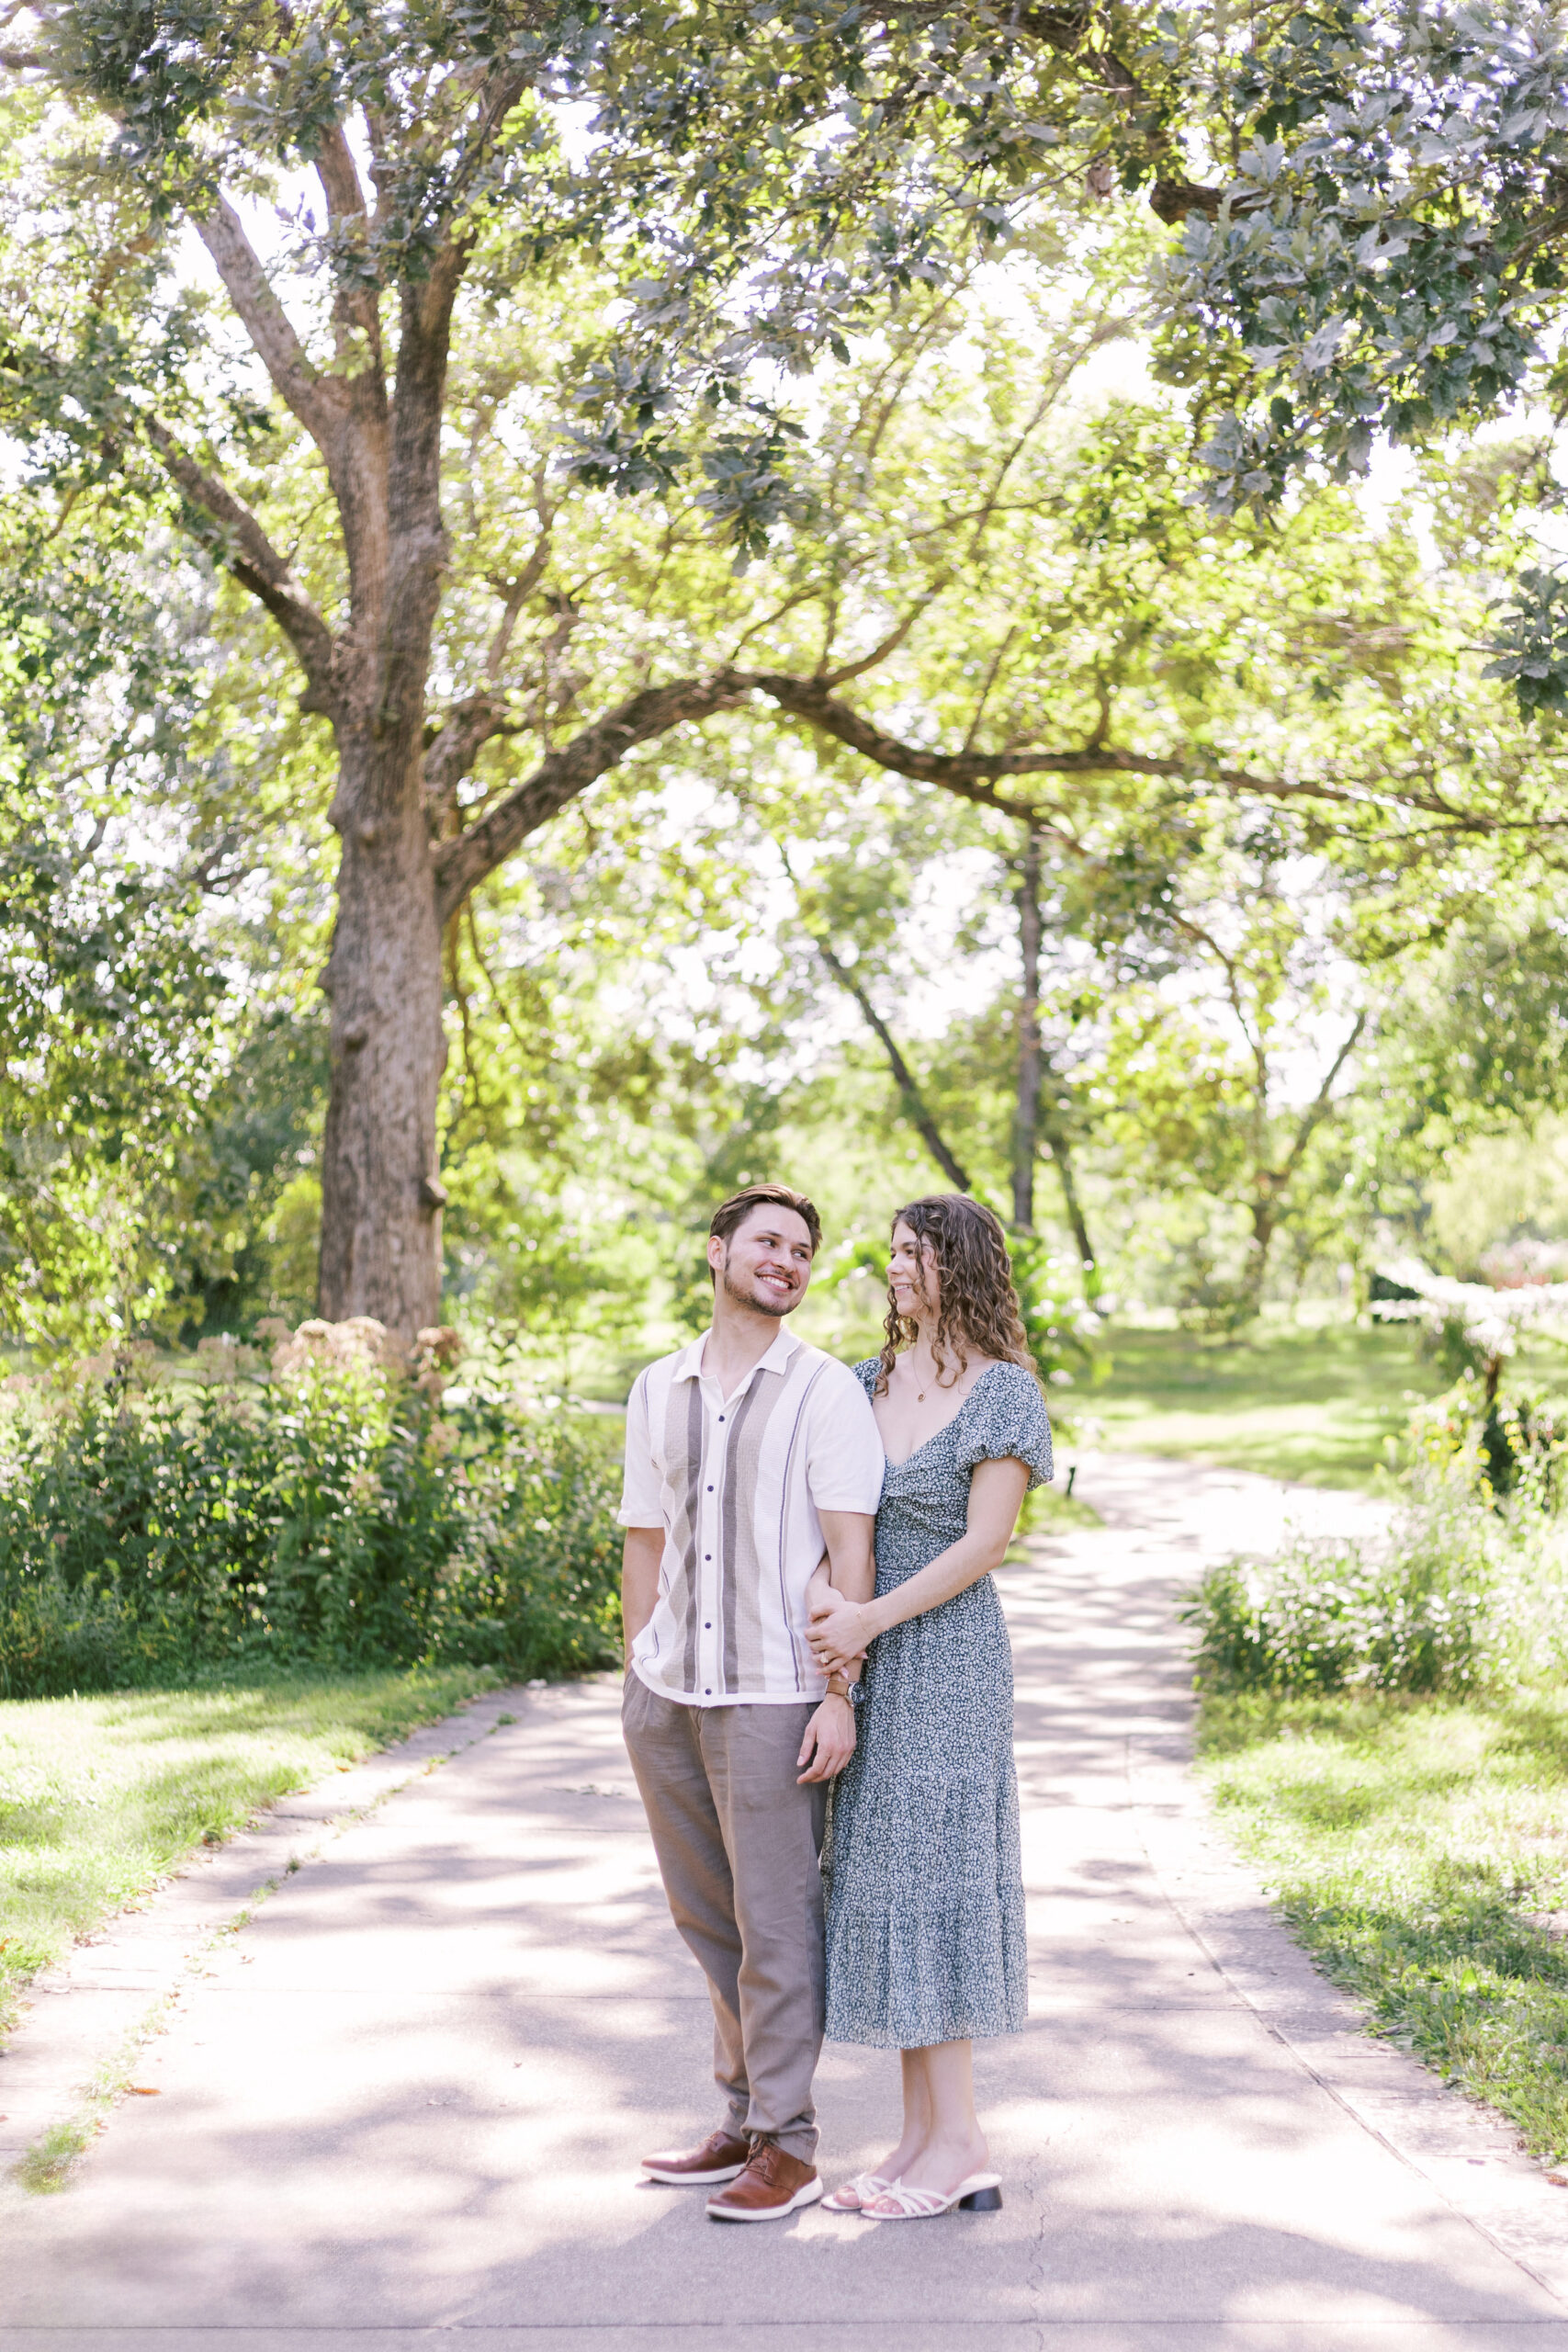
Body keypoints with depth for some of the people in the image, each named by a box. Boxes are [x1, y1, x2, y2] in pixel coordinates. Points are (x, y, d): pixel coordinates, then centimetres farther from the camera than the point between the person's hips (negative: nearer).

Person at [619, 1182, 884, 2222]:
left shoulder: (828, 1391, -3)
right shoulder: (659, 1390, 13)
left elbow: (850, 1553, -8)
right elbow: (645, 1547, 15)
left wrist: (841, 1695, -15)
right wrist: (639, 1682, 12)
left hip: (772, 1696, -5)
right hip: (666, 1693, 5)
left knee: (775, 1921, -1)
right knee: (706, 1917, 13)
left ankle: (787, 2147, 9)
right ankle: (744, 2117, 27)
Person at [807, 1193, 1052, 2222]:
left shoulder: (1004, 1392, -8)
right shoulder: (870, 1382, 11)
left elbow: (985, 1542, -13)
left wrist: (872, 1619, -18)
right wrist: (821, 1595, -11)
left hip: (946, 1653, -7)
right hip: (867, 1659, 7)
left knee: (925, 1869, -7)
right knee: (886, 1876, 7)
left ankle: (960, 2141, 1)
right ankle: (924, 2133, 14)